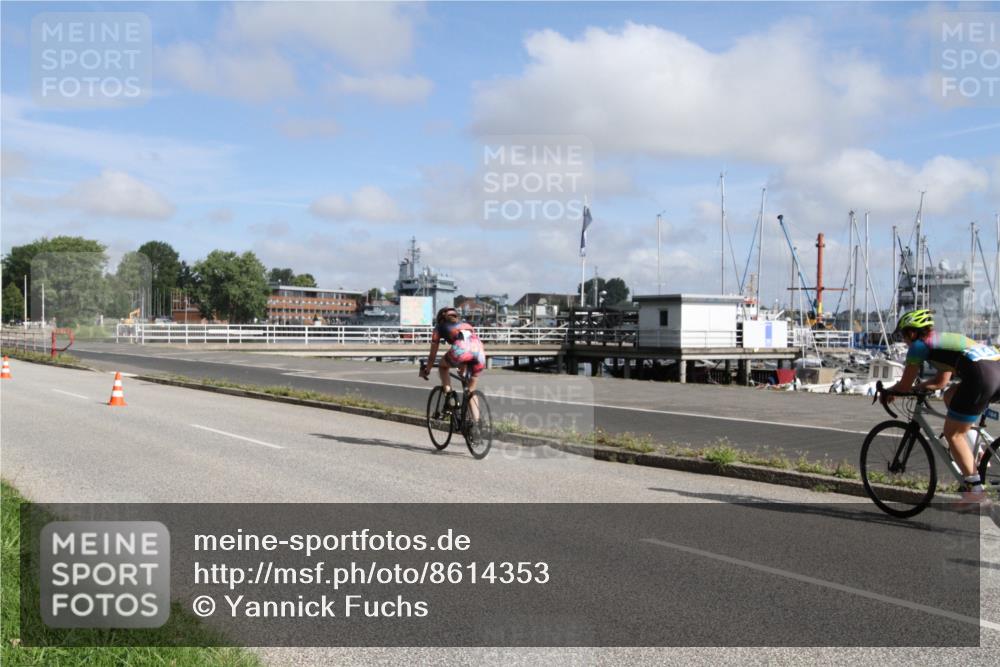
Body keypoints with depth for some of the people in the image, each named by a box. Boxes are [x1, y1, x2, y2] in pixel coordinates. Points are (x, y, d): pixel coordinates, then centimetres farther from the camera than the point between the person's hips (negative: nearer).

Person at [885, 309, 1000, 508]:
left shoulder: (919, 346, 9)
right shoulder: (944, 340, 32)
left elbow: (904, 385, 13)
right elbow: (941, 382, 40)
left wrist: (888, 392, 31)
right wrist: (916, 387, 40)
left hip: (982, 376, -8)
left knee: (953, 433, 5)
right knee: (951, 396, 28)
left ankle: (975, 489, 2)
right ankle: (975, 457, 22)